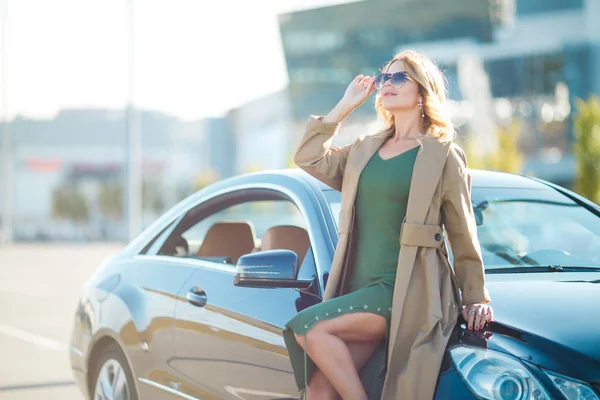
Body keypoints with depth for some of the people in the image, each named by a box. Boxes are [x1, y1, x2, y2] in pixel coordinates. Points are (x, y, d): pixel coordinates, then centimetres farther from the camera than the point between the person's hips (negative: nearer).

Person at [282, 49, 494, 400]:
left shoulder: (443, 154, 3)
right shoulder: (365, 149, 20)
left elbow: (463, 235, 5)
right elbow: (311, 159, 12)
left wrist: (476, 298, 4)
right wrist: (346, 105, 15)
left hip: (407, 291, -6)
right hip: (359, 288, 6)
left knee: (310, 328, -25)